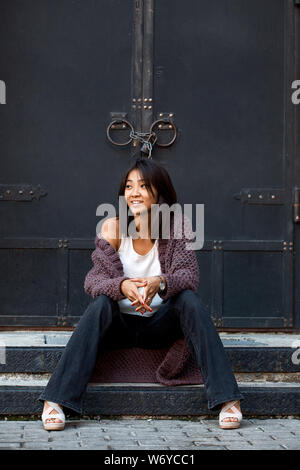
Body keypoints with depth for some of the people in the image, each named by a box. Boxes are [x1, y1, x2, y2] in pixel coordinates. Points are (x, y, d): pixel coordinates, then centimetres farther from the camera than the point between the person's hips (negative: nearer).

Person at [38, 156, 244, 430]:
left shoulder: (177, 226, -7)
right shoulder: (112, 228, -8)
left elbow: (189, 276, -17)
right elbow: (94, 280, -15)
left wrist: (160, 282, -41)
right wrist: (122, 286, -39)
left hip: (161, 325, 0)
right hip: (120, 324, 0)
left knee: (190, 299, -26)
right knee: (101, 303, -30)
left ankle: (227, 400, -33)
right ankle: (55, 401, -37)